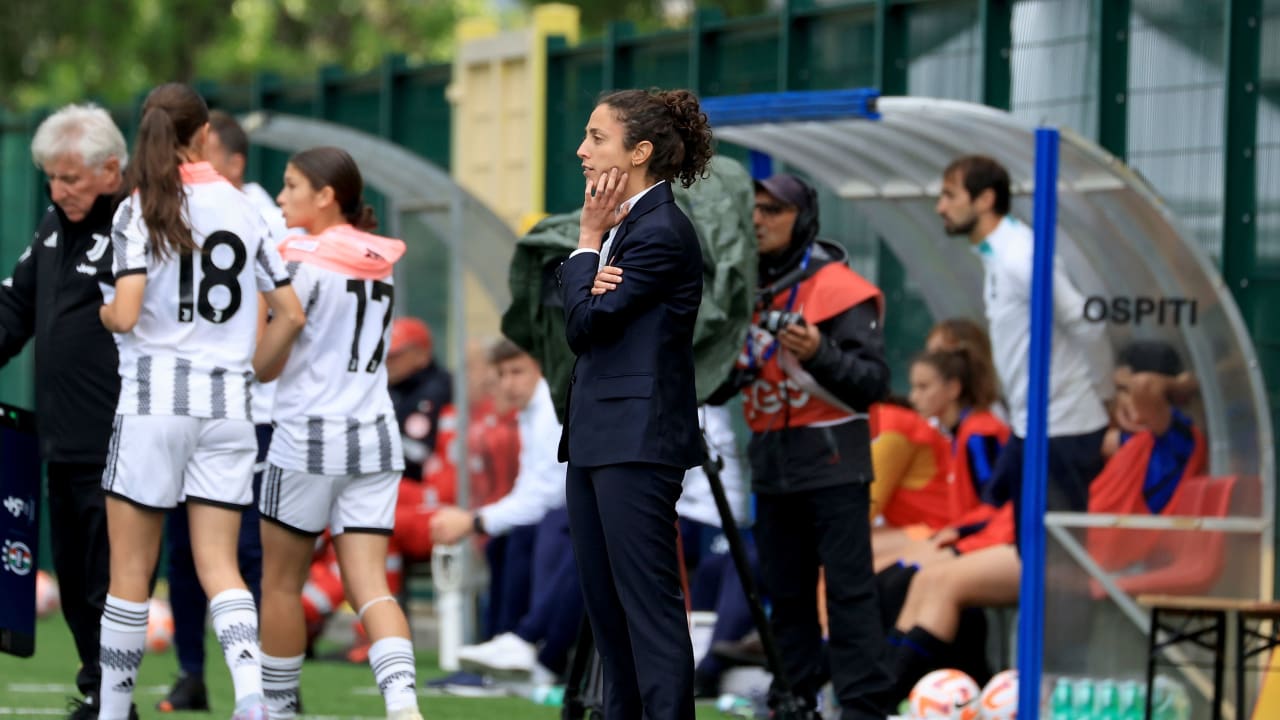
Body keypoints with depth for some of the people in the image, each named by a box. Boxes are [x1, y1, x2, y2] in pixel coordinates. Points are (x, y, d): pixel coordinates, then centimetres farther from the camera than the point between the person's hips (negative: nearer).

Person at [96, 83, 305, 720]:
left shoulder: (141, 209, -5)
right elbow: (291, 314, 8)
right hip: (228, 402, 3)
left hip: (154, 401, -3)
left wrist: (103, 310, 8)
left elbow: (125, 314, -15)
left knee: (130, 571, 5)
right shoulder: (242, 208, 7)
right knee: (219, 567, 3)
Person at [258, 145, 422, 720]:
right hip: (374, 439, 6)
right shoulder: (380, 262, 10)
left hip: (309, 436, -6)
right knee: (369, 585, -1)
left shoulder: (305, 261, -10)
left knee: (281, 583, 11)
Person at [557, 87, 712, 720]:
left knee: (649, 601, -10)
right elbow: (580, 321, 9)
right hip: (597, 435, 10)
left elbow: (586, 326, -14)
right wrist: (595, 281, -12)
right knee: (603, 598, 13)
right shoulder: (626, 222, 15)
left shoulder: (662, 232, -15)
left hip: (637, 442, -10)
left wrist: (591, 238, -6)